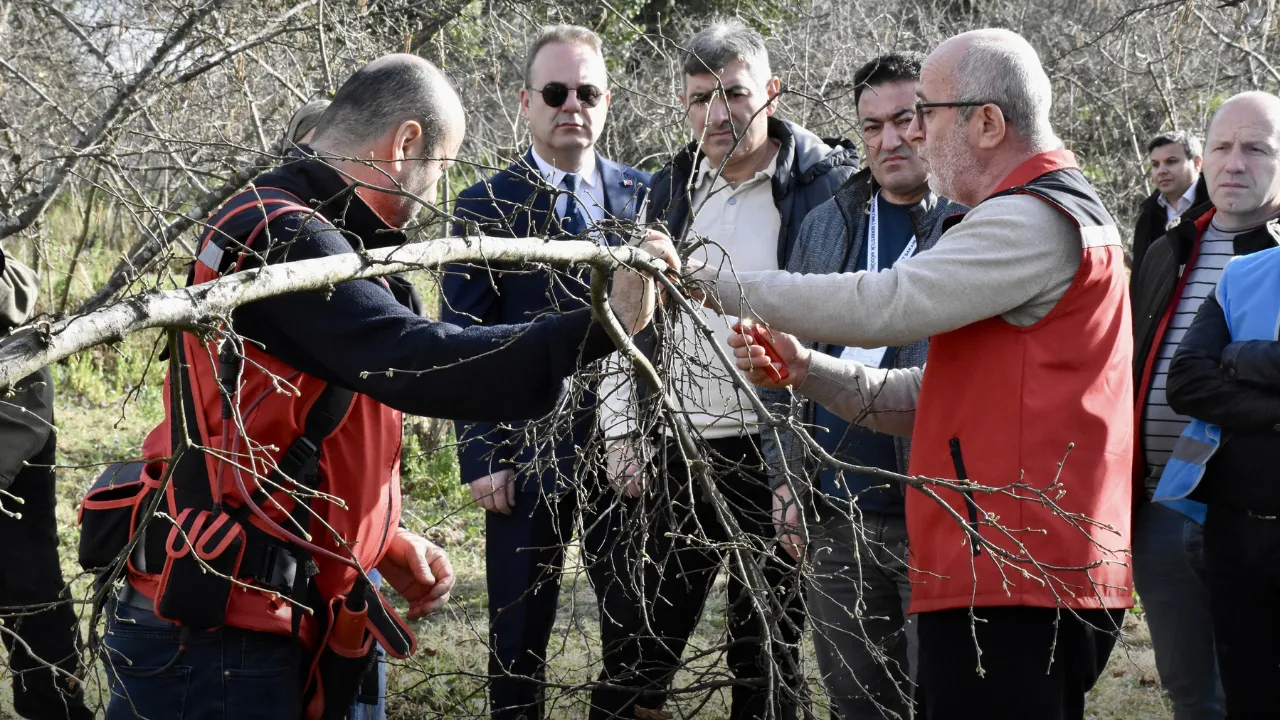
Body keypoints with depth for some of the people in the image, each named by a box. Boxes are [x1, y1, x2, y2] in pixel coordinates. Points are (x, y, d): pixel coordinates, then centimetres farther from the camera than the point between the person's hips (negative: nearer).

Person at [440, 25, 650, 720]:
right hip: (528, 448, -1)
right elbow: (461, 340, -1)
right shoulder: (486, 205, 1)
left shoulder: (642, 194, 5)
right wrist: (481, 457, -7)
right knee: (519, 631, 7)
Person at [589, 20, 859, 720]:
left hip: (773, 458, -4)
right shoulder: (667, 190, 11)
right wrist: (623, 437, 6)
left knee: (767, 661, 8)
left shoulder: (826, 186, -5)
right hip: (668, 458, 4)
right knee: (632, 660, 6)